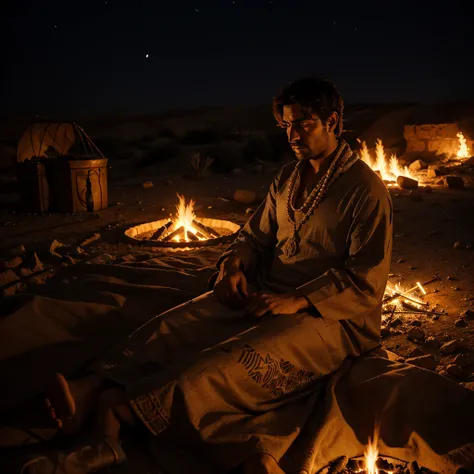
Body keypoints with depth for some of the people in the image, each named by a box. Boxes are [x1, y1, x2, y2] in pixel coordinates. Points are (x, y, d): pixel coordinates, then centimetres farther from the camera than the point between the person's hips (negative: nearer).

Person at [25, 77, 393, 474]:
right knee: (178, 323, -18)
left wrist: (298, 300, -22)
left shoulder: (366, 189, -8)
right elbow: (256, 235, 18)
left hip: (330, 315, -6)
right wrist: (235, 263, -5)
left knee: (245, 359, -33)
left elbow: (366, 280, -14)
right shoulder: (287, 179, 13)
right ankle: (96, 387, -33)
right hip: (264, 294, 7)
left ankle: (121, 411, -42)